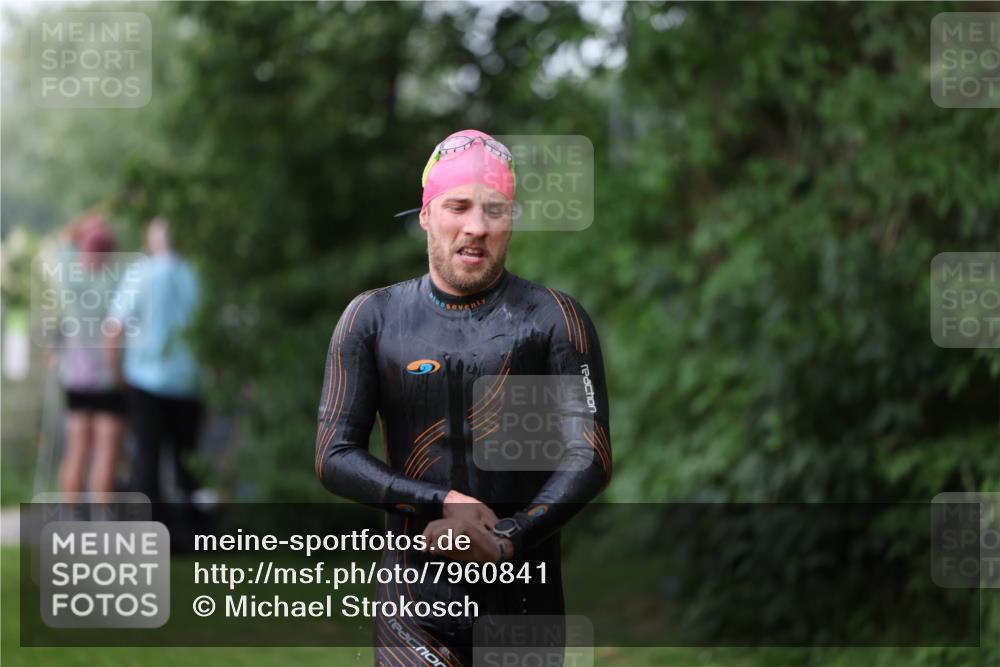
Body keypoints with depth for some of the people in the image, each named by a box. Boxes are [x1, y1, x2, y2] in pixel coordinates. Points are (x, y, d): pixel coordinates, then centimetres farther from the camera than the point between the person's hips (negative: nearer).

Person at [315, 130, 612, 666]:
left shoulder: (553, 319, 3)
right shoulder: (372, 318, 6)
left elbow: (590, 459, -3)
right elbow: (335, 457, 1)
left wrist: (506, 541, -17)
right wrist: (444, 503, -13)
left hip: (524, 597, 0)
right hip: (416, 597, 0)